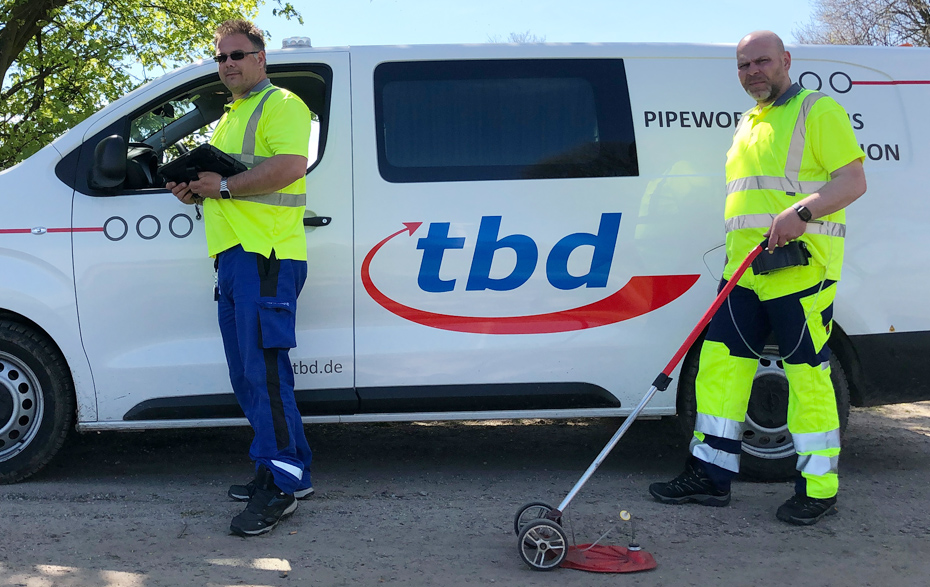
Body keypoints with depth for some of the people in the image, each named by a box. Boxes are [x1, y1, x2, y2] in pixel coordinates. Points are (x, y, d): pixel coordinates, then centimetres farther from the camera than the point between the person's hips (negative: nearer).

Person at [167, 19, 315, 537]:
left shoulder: (281, 104, -3)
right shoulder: (232, 116, 28)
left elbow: (290, 166, -19)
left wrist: (224, 185, -14)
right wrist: (196, 190, 16)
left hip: (265, 255, -10)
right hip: (234, 255, 11)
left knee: (265, 372, -14)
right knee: (250, 376, 11)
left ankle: (282, 485, -10)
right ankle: (292, 470, 18)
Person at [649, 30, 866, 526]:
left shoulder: (818, 110, -1)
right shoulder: (748, 124, 23)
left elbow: (853, 181, -10)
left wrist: (801, 211, -25)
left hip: (800, 267, -8)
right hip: (744, 269, 8)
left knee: (807, 376, -5)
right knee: (721, 364, 7)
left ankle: (819, 489, 6)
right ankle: (710, 476, 15)